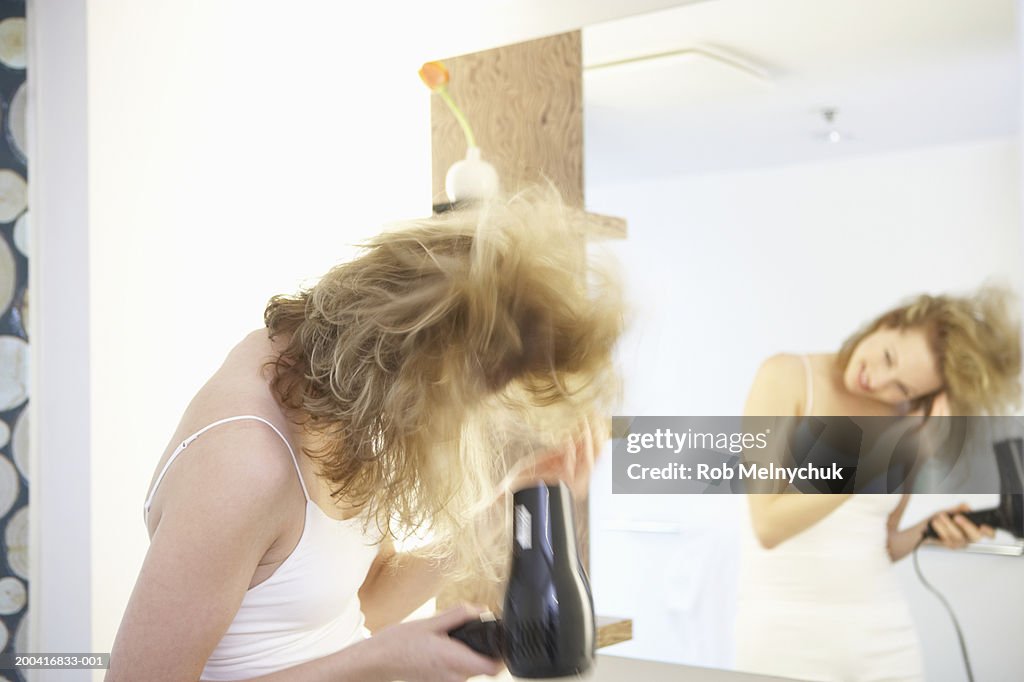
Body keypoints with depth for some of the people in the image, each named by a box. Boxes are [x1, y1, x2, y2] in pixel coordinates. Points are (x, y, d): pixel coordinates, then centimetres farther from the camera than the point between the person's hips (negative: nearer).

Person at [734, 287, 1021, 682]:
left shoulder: (910, 421, 2)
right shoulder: (788, 378, -10)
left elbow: (878, 548, 10)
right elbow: (769, 526, -19)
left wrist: (929, 530, -10)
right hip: (785, 630, -4)